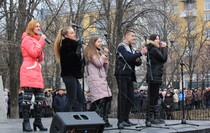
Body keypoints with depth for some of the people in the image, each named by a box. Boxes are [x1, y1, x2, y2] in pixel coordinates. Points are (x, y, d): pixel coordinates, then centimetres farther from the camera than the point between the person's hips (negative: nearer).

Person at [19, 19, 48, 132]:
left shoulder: (36, 40, 23)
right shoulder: (27, 39, -2)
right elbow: (34, 53, -16)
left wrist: (40, 45, 4)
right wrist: (42, 41, -8)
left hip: (37, 72, 9)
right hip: (28, 71, -9)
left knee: (40, 97, 5)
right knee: (28, 97, -10)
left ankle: (38, 121, 10)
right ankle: (26, 122, -8)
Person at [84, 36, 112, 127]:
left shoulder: (99, 53, 27)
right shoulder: (90, 53, 3)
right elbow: (98, 63, -11)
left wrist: (106, 63, 9)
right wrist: (105, 54, -3)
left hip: (102, 79, 8)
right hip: (95, 79, -8)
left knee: (108, 98, -3)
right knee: (101, 99, -19)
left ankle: (105, 120, 1)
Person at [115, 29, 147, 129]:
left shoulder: (132, 49, 20)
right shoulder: (121, 47, -4)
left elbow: (138, 63, 16)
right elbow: (127, 58, -22)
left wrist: (137, 60, -6)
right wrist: (140, 53, -21)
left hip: (129, 76, 8)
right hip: (122, 75, -8)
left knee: (130, 98, 5)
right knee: (122, 97, -11)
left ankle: (126, 119, 10)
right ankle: (120, 121, -10)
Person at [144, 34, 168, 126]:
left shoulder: (153, 49, 19)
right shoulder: (154, 50, -13)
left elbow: (162, 59, 19)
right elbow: (164, 58, -14)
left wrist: (162, 48, 10)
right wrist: (164, 47, -4)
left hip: (154, 77, 10)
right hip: (154, 77, -10)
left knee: (154, 98, 11)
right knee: (152, 98, -8)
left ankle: (156, 117, 15)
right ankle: (149, 118, -5)